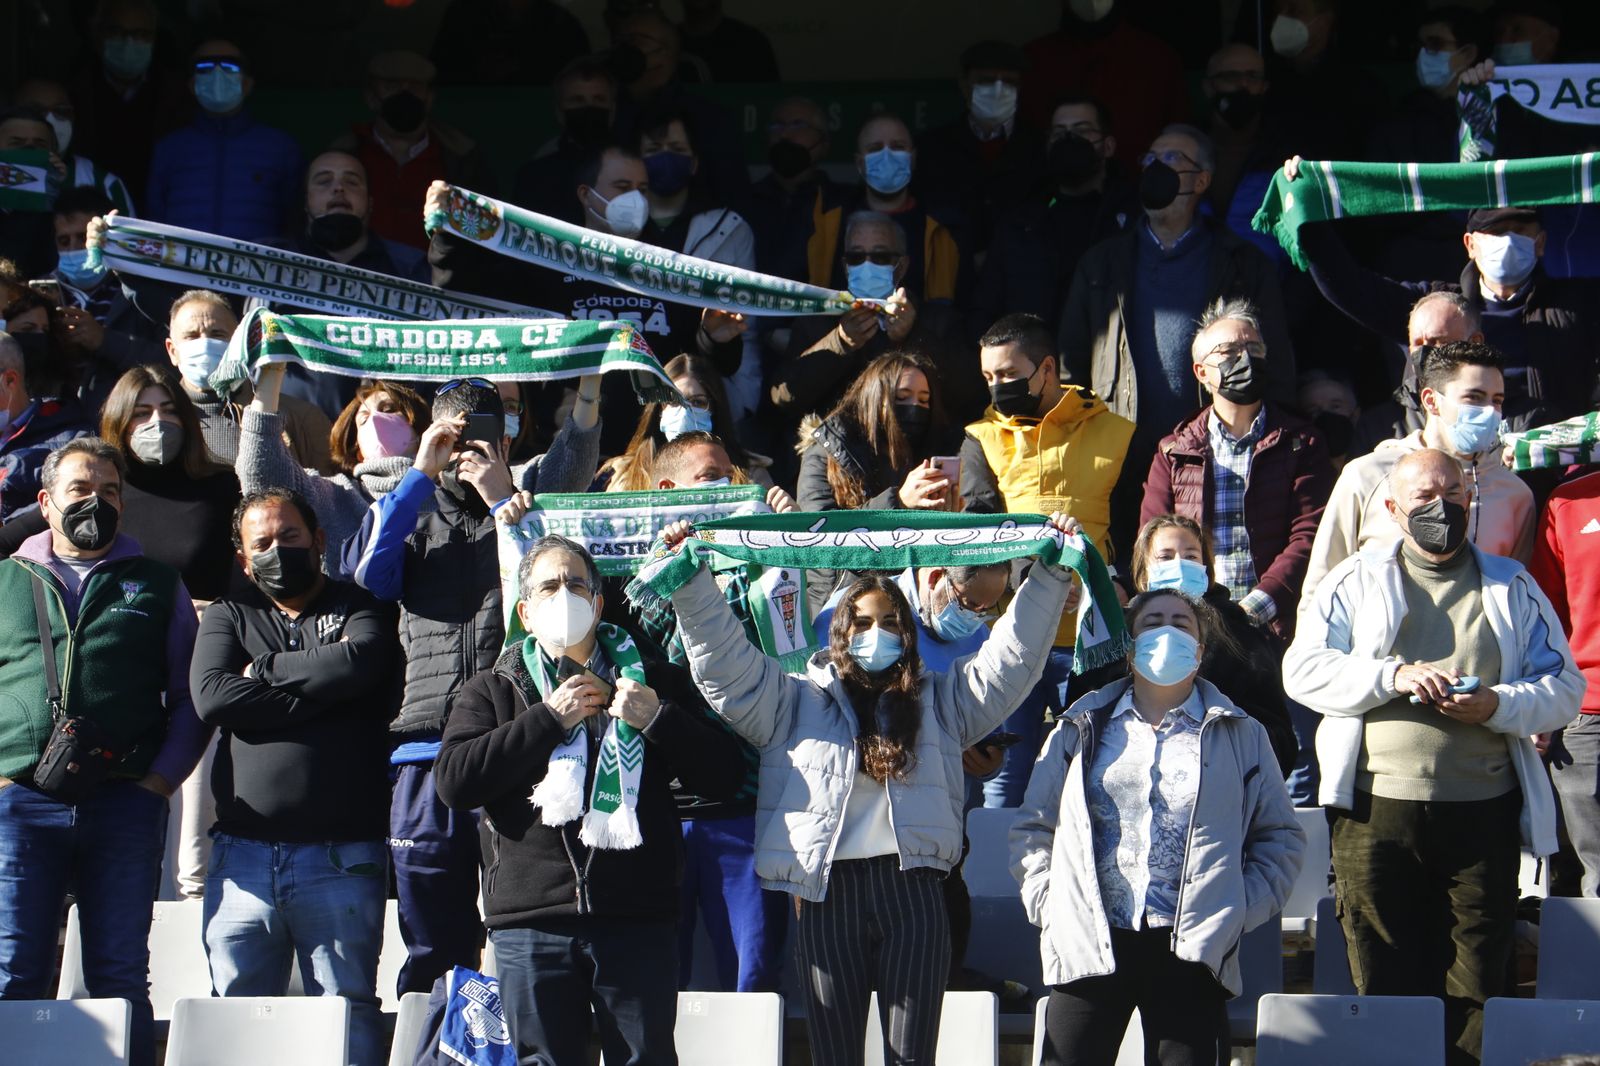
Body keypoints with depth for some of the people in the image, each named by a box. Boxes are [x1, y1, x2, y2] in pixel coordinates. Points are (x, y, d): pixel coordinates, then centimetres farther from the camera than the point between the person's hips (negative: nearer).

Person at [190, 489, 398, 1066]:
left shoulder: (360, 609, 10)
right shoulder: (228, 617, 16)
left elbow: (358, 663, -13)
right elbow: (211, 696, -3)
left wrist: (265, 668, -2)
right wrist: (316, 693, -6)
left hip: (341, 858, -2)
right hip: (243, 855, 2)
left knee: (349, 1014, -2)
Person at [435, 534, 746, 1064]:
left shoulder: (652, 679, 15)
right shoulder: (492, 690, 14)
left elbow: (725, 774, 9)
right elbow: (454, 781, -4)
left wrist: (658, 719, -7)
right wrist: (550, 718, -6)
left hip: (638, 919, 0)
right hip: (532, 921, 0)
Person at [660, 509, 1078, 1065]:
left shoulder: (939, 700, 19)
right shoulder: (798, 699, 16)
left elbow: (1012, 656, 14)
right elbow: (725, 661, 8)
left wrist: (1050, 575, 5)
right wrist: (691, 579, -2)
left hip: (912, 889, 0)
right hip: (827, 892, 0)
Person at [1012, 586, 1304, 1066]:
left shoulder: (1240, 736, 14)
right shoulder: (1081, 729, 16)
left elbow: (1281, 837, 15)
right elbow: (1032, 827, 19)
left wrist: (1242, 909, 2)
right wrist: (1045, 902, 3)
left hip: (1190, 949, -1)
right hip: (1089, 947, 1)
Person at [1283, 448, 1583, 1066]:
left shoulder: (1511, 587, 14)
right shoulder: (1356, 582, 11)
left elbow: (1564, 686, 9)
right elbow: (1303, 669, 1)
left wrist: (1498, 706, -11)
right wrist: (1393, 677, -12)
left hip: (1482, 812, 1)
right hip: (1377, 807, -1)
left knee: (1477, 985, -1)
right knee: (1385, 985, 2)